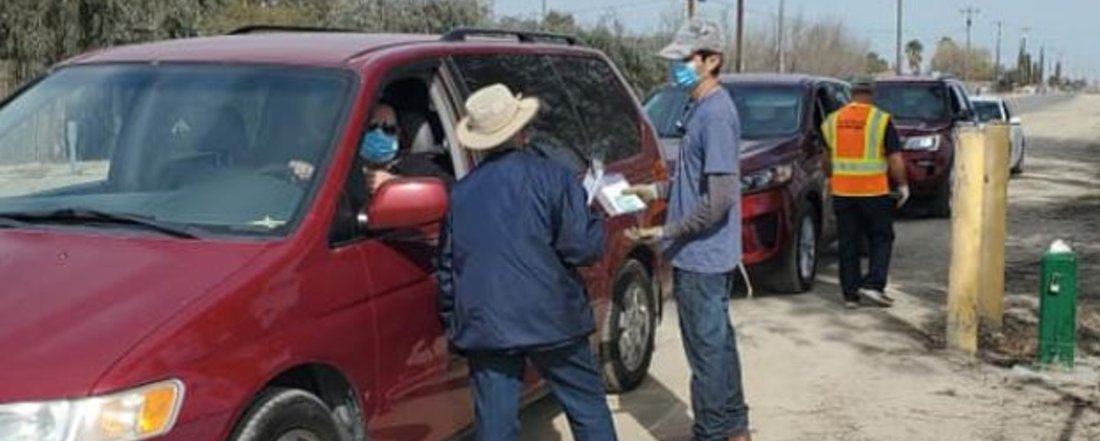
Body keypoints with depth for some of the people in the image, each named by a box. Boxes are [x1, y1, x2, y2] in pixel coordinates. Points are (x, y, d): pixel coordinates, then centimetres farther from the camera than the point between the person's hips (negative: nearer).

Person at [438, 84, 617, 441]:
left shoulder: (461, 192, 9)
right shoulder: (551, 177, -6)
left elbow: (447, 269, 13)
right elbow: (584, 248, -11)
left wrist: (453, 325, 24)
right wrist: (594, 218, 10)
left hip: (484, 327, 3)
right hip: (552, 318, -3)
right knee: (588, 410, 12)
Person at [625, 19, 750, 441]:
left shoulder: (716, 114, -20)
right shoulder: (700, 108, 10)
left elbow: (720, 198, -24)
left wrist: (665, 232, -19)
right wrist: (653, 191, 11)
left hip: (701, 257, -10)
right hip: (707, 255, 10)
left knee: (707, 349, 1)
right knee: (718, 342, 18)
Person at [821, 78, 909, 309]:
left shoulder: (832, 120, 6)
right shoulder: (881, 120, -6)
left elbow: (826, 157, 15)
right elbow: (895, 158, -7)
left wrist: (829, 178, 28)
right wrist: (903, 185, 3)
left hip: (842, 191, 4)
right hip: (874, 191, -3)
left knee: (848, 243, 8)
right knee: (881, 238, 10)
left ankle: (850, 294, 9)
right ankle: (873, 284, -3)